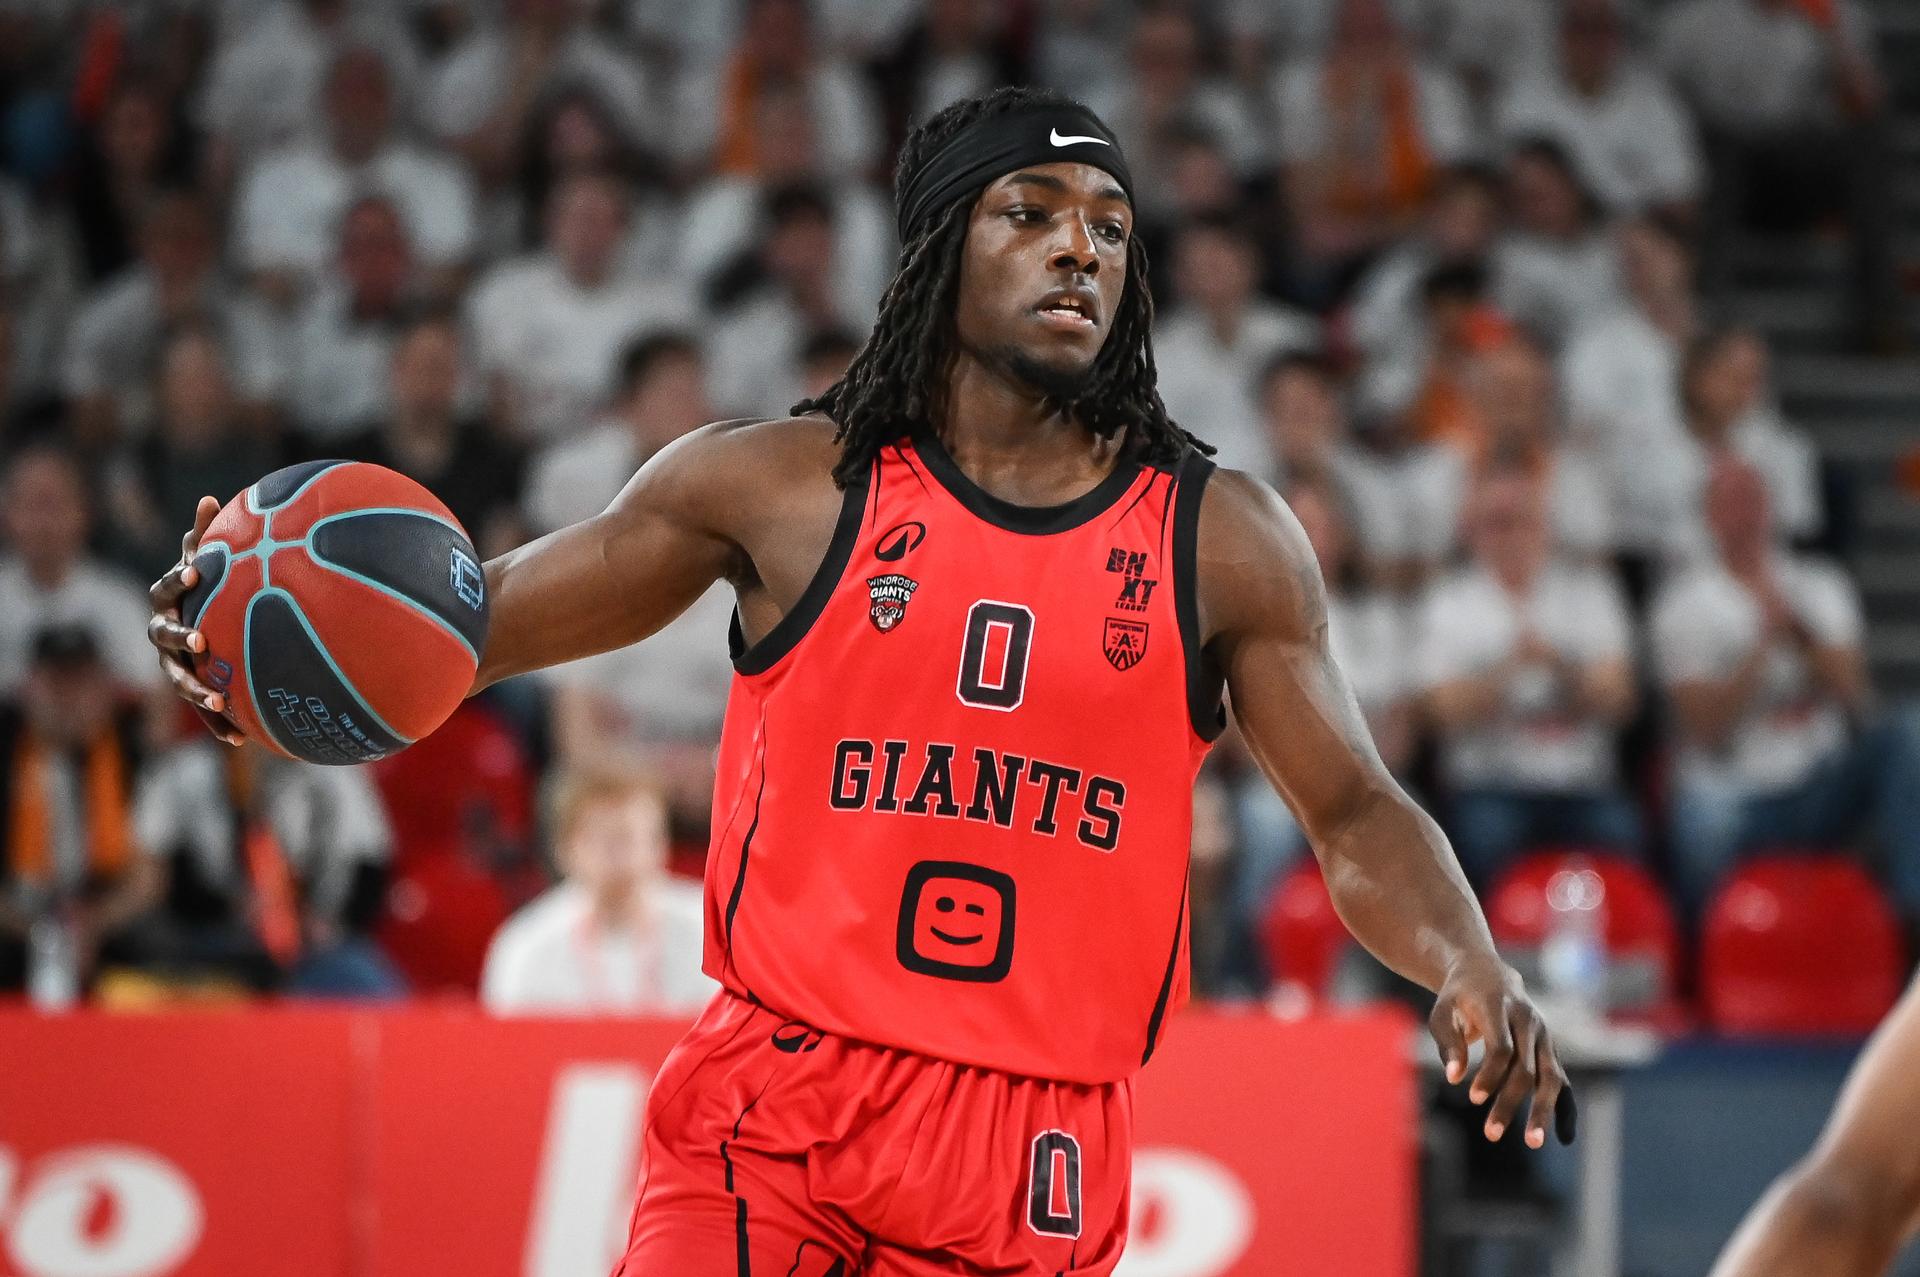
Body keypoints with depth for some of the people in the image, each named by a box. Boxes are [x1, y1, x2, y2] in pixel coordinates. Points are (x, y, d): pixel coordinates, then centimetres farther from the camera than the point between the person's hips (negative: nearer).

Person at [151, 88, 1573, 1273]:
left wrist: (1470, 967, -12)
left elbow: (1354, 811, 8)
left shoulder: (1222, 539, 6)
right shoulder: (781, 486, 3)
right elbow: (467, 618, 5)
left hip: (1034, 1141, 1)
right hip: (776, 1102, -1)